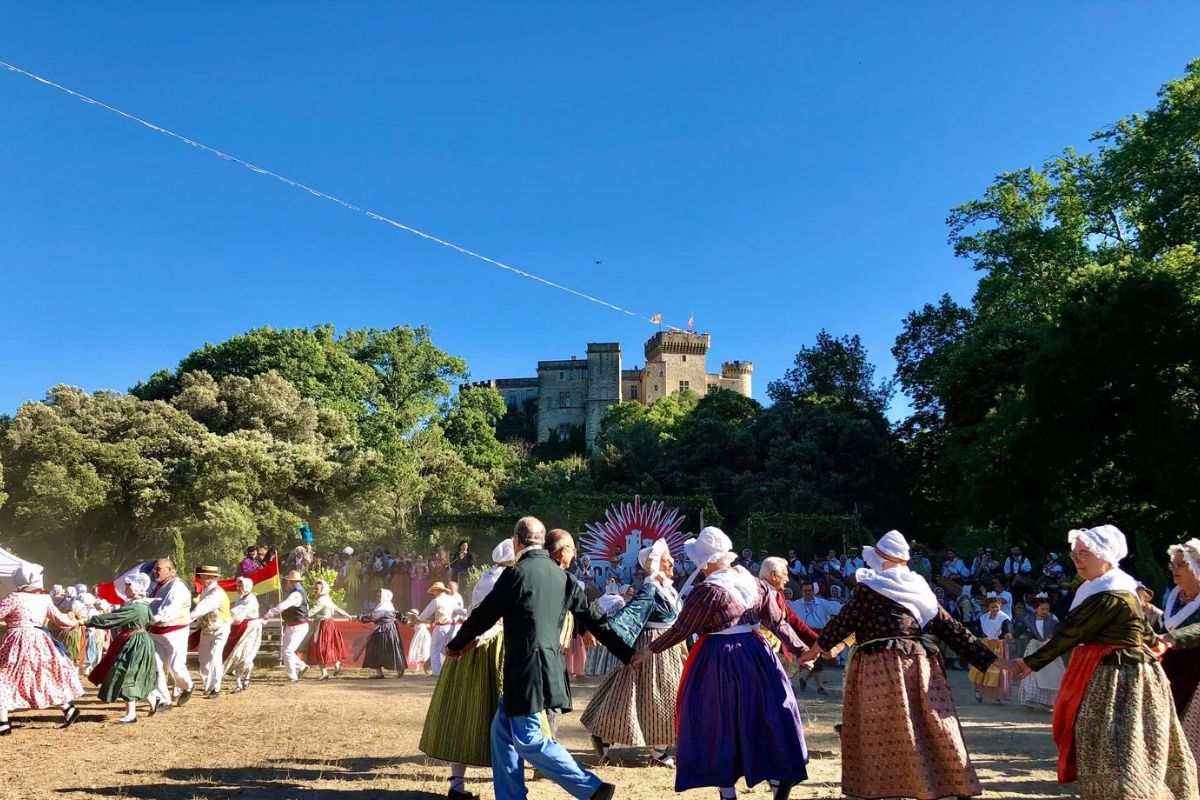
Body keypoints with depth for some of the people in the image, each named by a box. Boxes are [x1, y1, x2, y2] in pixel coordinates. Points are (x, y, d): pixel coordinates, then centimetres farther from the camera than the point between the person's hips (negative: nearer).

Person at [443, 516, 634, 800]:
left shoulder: (516, 573, -12)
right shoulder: (562, 577, 9)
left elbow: (484, 615, -6)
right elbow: (594, 620, 10)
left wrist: (455, 645, 10)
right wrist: (627, 654, 16)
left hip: (525, 669, -8)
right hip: (548, 667, 8)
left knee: (527, 740, -1)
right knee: (503, 731, 17)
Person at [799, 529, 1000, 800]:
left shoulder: (870, 587, -3)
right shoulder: (921, 590, 12)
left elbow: (843, 621, 5)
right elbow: (952, 629, 10)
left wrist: (819, 646, 21)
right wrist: (989, 661, 14)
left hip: (880, 669, -5)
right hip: (920, 666, 5)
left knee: (881, 737, 3)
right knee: (936, 734, 9)